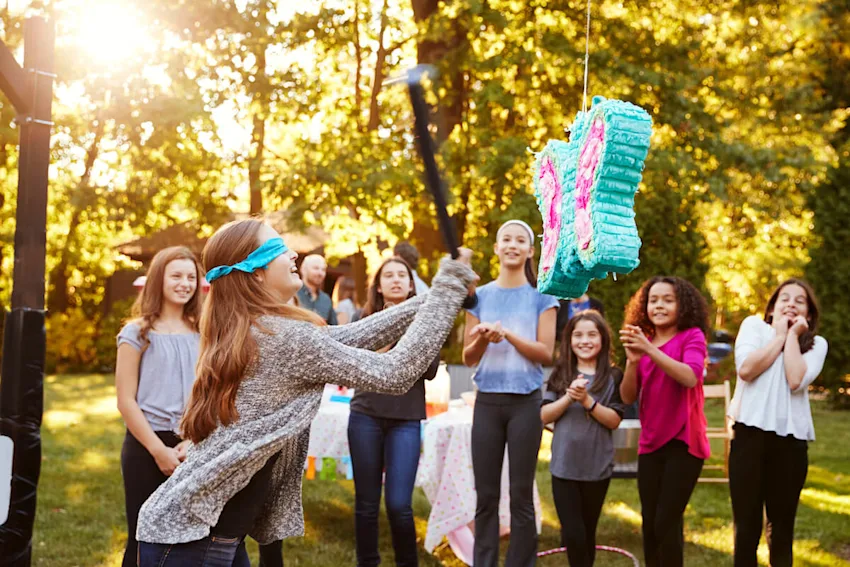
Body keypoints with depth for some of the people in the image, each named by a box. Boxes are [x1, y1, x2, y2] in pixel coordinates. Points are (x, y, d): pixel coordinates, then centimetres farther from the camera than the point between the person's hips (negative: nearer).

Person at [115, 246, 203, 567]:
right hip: (146, 447, -3)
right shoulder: (137, 333, -3)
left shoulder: (201, 334, 7)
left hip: (191, 448, 3)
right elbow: (126, 401, -7)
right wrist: (159, 450, -12)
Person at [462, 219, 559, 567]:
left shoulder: (541, 297, 3)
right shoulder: (480, 296, 10)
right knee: (486, 494, 3)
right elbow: (468, 357, 9)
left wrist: (507, 334, -16)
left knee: (521, 495, 0)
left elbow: (546, 353, -4)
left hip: (525, 403, -2)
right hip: (488, 401, 2)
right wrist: (483, 339, -12)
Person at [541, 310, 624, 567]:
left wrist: (588, 401, -20)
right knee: (573, 534, -4)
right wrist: (568, 398, -18)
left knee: (588, 533, 12)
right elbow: (544, 415, -2)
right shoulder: (560, 375, 4)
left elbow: (614, 420, -7)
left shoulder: (612, 377, -1)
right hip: (564, 466, 1)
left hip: (597, 467, 0)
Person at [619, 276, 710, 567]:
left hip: (683, 443, -5)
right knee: (650, 524, 8)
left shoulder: (692, 337, -4)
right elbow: (628, 396, 1)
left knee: (666, 522, -10)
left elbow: (690, 377, -23)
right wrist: (632, 360, -16)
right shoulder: (643, 343, 8)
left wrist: (650, 349, -30)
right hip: (650, 444, 5)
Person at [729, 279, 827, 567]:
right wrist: (779, 335, 0)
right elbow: (746, 369, -9)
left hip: (791, 438, 1)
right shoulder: (754, 325, 10)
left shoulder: (816, 344, 11)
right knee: (746, 525, 0)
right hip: (751, 432, -1)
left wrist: (793, 336, 0)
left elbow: (795, 380, -9)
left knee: (782, 527, 8)